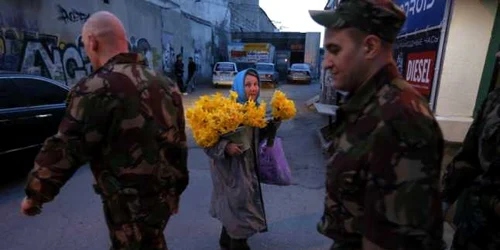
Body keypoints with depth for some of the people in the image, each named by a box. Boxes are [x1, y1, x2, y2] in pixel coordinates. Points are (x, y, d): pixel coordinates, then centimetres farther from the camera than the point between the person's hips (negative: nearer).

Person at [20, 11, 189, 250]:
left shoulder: (96, 88, -19)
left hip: (131, 205, -7)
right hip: (165, 194, 7)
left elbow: (64, 150, -15)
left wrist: (34, 195, 3)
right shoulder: (164, 83, 5)